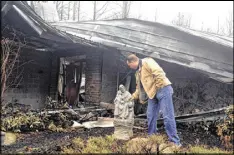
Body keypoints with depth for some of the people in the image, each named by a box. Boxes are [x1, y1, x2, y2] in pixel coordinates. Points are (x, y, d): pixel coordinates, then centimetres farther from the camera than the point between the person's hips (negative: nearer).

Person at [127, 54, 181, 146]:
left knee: (167, 116, -9)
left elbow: (159, 73, -21)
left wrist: (157, 88, -16)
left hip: (163, 89, -9)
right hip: (152, 93, 9)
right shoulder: (138, 71, 21)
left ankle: (175, 142, -4)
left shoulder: (147, 62, -9)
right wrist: (132, 97, 23)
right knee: (151, 116, 7)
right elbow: (139, 87, 29)